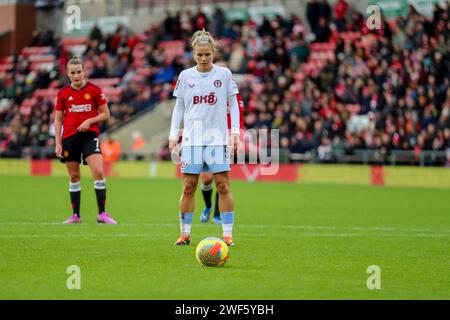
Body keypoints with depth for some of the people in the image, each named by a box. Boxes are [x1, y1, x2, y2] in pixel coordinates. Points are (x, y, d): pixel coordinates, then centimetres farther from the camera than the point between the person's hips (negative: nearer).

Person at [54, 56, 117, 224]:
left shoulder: (95, 90, -1)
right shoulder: (63, 93, 4)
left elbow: (105, 114, 4)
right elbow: (58, 119, 8)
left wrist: (90, 121, -13)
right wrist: (58, 143, 2)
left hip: (90, 135, -2)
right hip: (69, 138, 2)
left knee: (98, 172, -16)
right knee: (74, 176, 6)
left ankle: (102, 214, -10)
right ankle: (76, 215, 15)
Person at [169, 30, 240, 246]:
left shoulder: (224, 74, 1)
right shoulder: (185, 76, 4)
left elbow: (233, 104, 6)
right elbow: (179, 107, 10)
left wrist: (235, 131, -2)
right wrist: (173, 135, 4)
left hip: (218, 138, -1)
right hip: (192, 138, 1)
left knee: (223, 186, -5)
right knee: (188, 187, 0)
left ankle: (227, 234, -1)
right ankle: (185, 234, 9)